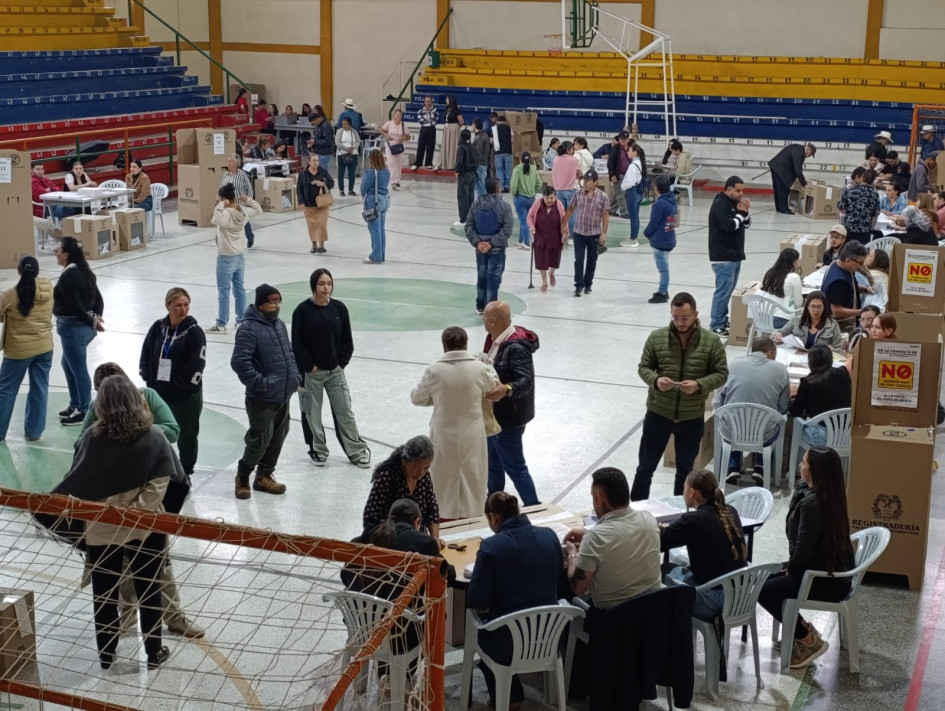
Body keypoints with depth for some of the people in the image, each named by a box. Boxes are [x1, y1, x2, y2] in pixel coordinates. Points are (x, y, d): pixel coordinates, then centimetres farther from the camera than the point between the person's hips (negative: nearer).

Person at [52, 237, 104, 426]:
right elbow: (98, 298, 9)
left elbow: (76, 306, -22)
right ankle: (75, 404, 33)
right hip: (85, 326, 10)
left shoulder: (67, 277, -21)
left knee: (78, 370, 2)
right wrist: (96, 317, -4)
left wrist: (92, 323, -11)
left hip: (73, 327, -10)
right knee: (68, 364, 23)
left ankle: (84, 411, 13)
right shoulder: (84, 271, 8)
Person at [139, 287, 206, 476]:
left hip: (186, 396, -4)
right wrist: (150, 380, -2)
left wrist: (177, 385, -15)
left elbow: (196, 365, -16)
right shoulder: (158, 328, 2)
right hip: (159, 393, 4)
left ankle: (185, 475, 22)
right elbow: (146, 355, 8)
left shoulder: (194, 332, -12)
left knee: (186, 437, 8)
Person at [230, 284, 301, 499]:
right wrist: (260, 383, -20)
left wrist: (296, 376, 11)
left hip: (283, 395, 8)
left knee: (278, 437, 15)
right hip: (262, 399, -8)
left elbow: (289, 354, 22)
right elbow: (239, 361, -23)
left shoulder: (279, 325, 10)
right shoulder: (249, 328, -17)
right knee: (260, 439, -3)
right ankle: (243, 477, 17)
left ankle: (264, 475, 31)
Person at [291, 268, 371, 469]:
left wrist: (342, 362, 0)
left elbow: (347, 339, 6)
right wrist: (309, 366, -9)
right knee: (313, 413, 9)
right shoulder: (302, 310, -11)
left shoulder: (339, 308, -2)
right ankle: (319, 451, 26)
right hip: (311, 373, -2)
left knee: (345, 412, 6)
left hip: (336, 371, 2)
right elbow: (297, 343, -9)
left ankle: (357, 452, 16)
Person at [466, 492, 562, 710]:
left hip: (509, 642, -5)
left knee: (478, 626, 29)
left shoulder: (490, 546, -18)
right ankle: (511, 692, 40)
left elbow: (477, 601, -15)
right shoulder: (550, 536, -3)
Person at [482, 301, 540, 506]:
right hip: (493, 414, 10)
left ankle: (533, 507, 14)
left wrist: (506, 389, -51)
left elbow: (526, 381, -34)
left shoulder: (516, 348, -27)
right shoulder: (495, 339, 3)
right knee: (493, 463, 22)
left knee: (513, 466, 1)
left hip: (508, 418, -10)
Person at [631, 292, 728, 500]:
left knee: (685, 468, 17)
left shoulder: (712, 341, -8)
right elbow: (643, 367, 1)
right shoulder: (656, 337, -6)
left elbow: (721, 374, -4)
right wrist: (656, 381, -21)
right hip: (658, 413, 0)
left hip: (692, 417, 0)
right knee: (646, 466, 8)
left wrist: (699, 385, -22)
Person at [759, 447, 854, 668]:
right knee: (766, 578, 15)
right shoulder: (830, 494, 3)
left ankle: (809, 640, 6)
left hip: (827, 580, -10)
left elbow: (804, 547, -23)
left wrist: (792, 568, -5)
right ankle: (802, 629, 20)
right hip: (834, 570, 10)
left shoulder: (812, 503, -27)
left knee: (763, 590, -4)